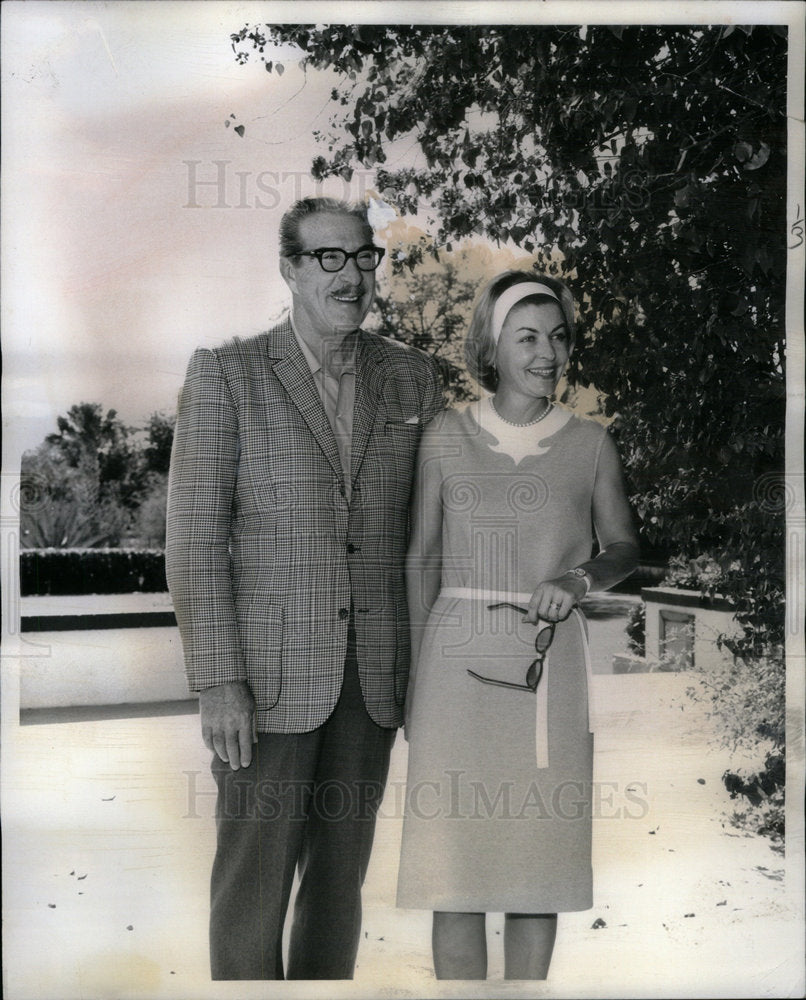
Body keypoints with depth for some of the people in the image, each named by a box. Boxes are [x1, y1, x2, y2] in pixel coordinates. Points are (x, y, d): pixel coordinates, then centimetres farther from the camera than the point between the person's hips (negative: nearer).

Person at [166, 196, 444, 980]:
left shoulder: (412, 379, 6)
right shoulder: (224, 376, -6)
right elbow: (196, 537, -9)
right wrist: (217, 682, -14)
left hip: (373, 672, 4)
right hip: (268, 671, -4)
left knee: (342, 871, 14)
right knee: (254, 876, 3)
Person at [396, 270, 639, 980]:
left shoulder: (589, 443, 6)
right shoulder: (446, 439, 5)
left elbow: (626, 549, 12)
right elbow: (423, 559, 9)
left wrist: (579, 578, -11)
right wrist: (416, 678, 7)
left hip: (550, 664, 1)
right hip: (460, 657, 0)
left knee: (538, 852, 6)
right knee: (454, 852, 0)